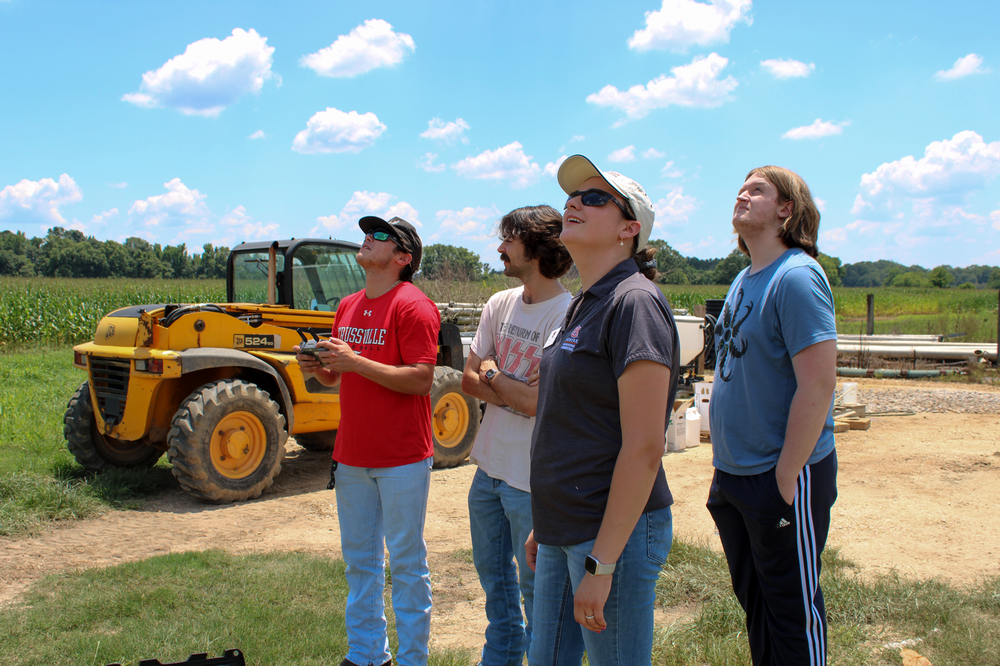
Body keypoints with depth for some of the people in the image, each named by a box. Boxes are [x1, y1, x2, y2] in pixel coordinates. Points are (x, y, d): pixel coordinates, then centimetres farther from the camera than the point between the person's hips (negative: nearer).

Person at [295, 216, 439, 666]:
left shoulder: (413, 306, -11)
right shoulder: (348, 306, 13)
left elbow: (421, 380, -19)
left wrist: (355, 361, -22)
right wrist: (318, 367, -1)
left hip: (402, 459, -7)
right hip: (352, 456, 7)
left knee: (406, 562, 4)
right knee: (358, 559, 15)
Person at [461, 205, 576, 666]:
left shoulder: (567, 317, -19)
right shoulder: (500, 305, 4)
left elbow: (545, 403, -24)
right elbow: (469, 380, 5)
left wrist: (493, 376, -9)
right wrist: (517, 393, -13)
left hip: (532, 478, -8)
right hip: (489, 467, 8)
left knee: (536, 589, 7)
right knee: (493, 576, 23)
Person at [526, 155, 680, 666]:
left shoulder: (633, 302, -15)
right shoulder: (582, 306, 13)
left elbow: (643, 449, -21)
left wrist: (601, 561, -22)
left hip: (614, 532, -9)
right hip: (564, 532, 9)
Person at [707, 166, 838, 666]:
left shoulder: (796, 277, -16)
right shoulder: (744, 280, 11)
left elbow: (818, 385, -23)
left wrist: (786, 476, -20)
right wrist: (728, 466, 14)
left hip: (783, 477, -8)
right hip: (733, 474, 8)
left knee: (792, 609, 6)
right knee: (753, 601, 20)